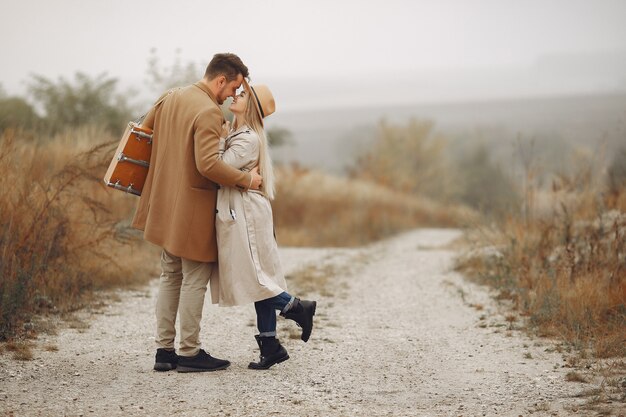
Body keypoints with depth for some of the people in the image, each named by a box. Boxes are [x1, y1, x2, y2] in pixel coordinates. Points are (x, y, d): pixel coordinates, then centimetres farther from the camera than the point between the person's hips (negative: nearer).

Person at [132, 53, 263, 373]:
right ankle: (189, 353, 5)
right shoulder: (209, 112, -19)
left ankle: (164, 349, 18)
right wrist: (245, 179, -17)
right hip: (193, 208, -9)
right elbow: (208, 164, -28)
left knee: (170, 277, 15)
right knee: (195, 280, 1)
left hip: (165, 205, 9)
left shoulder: (170, 97, 8)